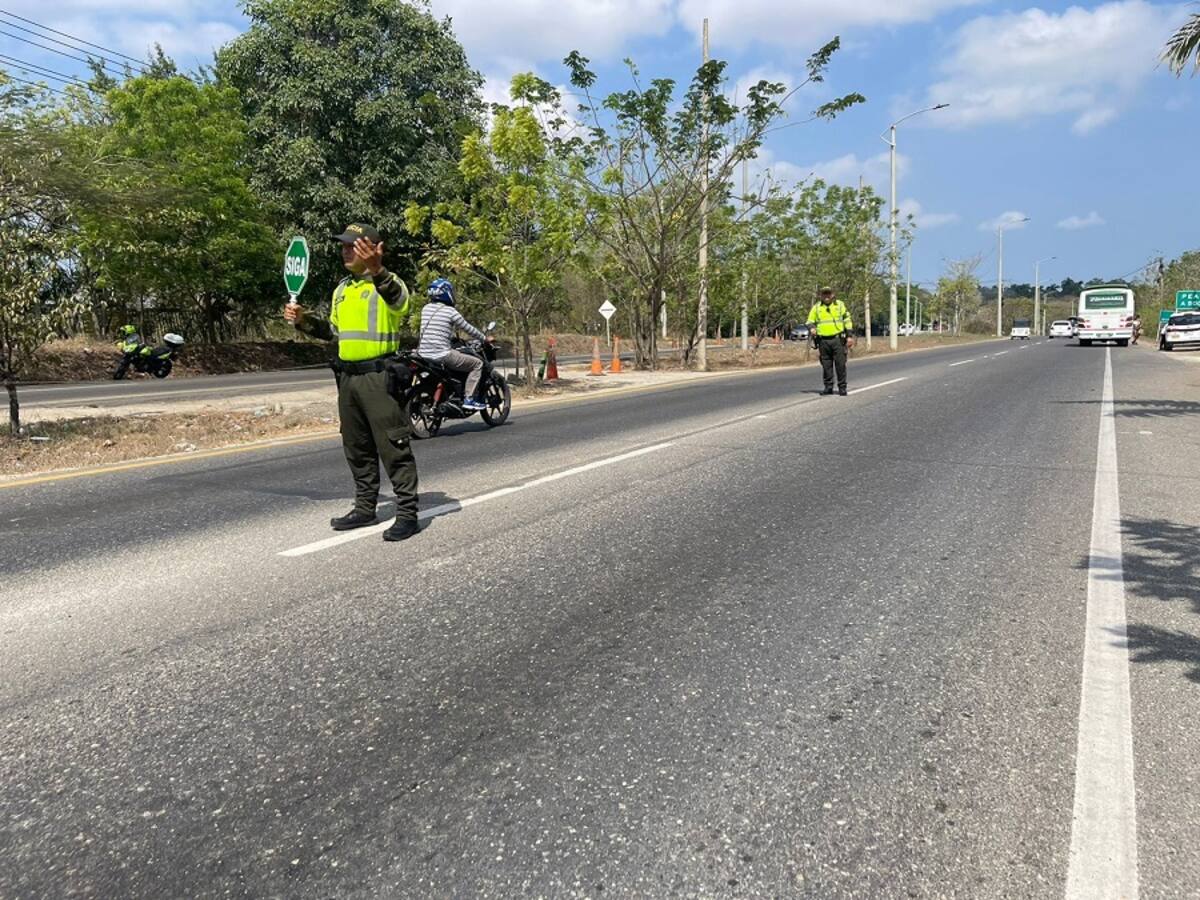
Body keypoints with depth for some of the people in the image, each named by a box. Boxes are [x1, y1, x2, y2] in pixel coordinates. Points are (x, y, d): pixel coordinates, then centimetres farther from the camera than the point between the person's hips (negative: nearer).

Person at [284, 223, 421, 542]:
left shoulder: (388, 282, -8)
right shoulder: (342, 289, 17)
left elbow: (400, 301, -33)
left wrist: (377, 270, -49)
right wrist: (304, 321, 12)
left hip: (380, 376, -8)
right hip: (348, 377, 9)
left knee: (394, 448, -5)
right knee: (356, 449, 15)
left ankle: (407, 513, 1)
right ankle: (365, 508, 27)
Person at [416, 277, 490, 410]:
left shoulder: (426, 309, 12)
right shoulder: (450, 311, -7)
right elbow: (469, 329, 0)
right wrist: (485, 338, 16)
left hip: (423, 354, 8)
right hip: (441, 355, -8)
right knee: (477, 363, 2)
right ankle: (469, 398, -5)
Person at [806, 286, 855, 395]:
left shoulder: (840, 305, 7)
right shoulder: (816, 307, 9)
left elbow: (847, 320, 9)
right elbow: (810, 322, 13)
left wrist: (849, 336, 2)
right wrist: (812, 328, -11)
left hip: (838, 339, -1)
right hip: (823, 340, 1)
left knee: (840, 364, -4)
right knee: (826, 365, 5)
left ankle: (842, 387, 3)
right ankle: (828, 387, 14)